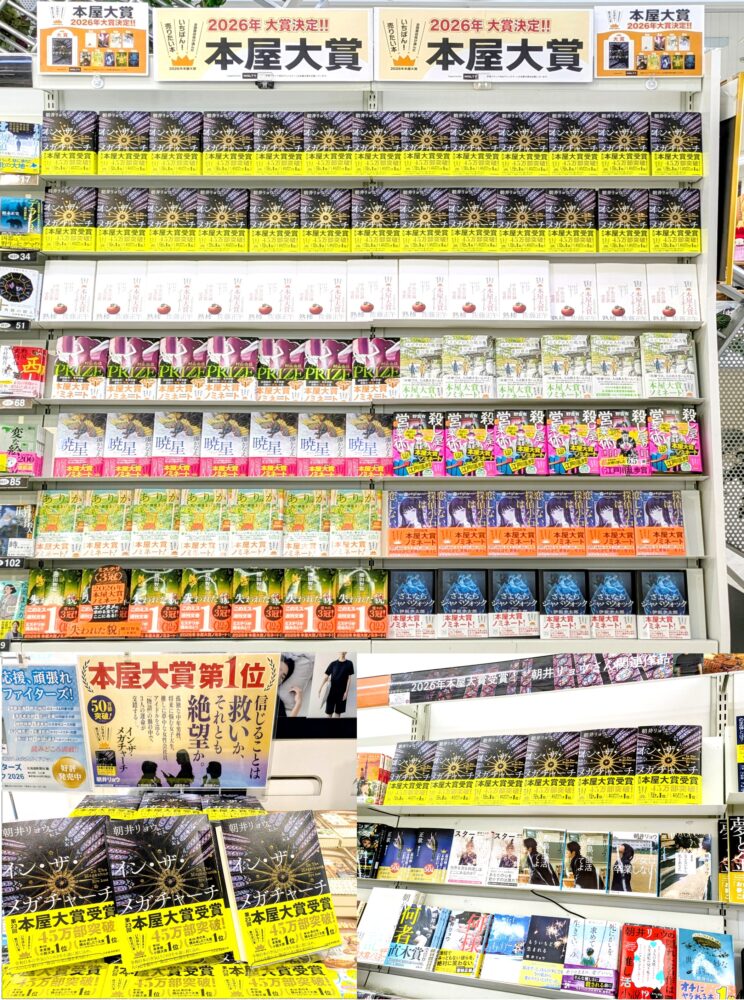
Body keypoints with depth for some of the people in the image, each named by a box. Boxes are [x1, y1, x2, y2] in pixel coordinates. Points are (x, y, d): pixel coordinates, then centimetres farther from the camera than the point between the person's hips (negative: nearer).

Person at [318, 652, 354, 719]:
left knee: (338, 711, 5)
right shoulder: (333, 664, 0)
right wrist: (320, 689, -5)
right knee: (329, 711, 0)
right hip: (332, 690, 0)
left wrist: (347, 691, -6)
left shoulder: (349, 664, 0)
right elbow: (326, 677, 1)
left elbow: (349, 678, 0)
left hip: (342, 691, 0)